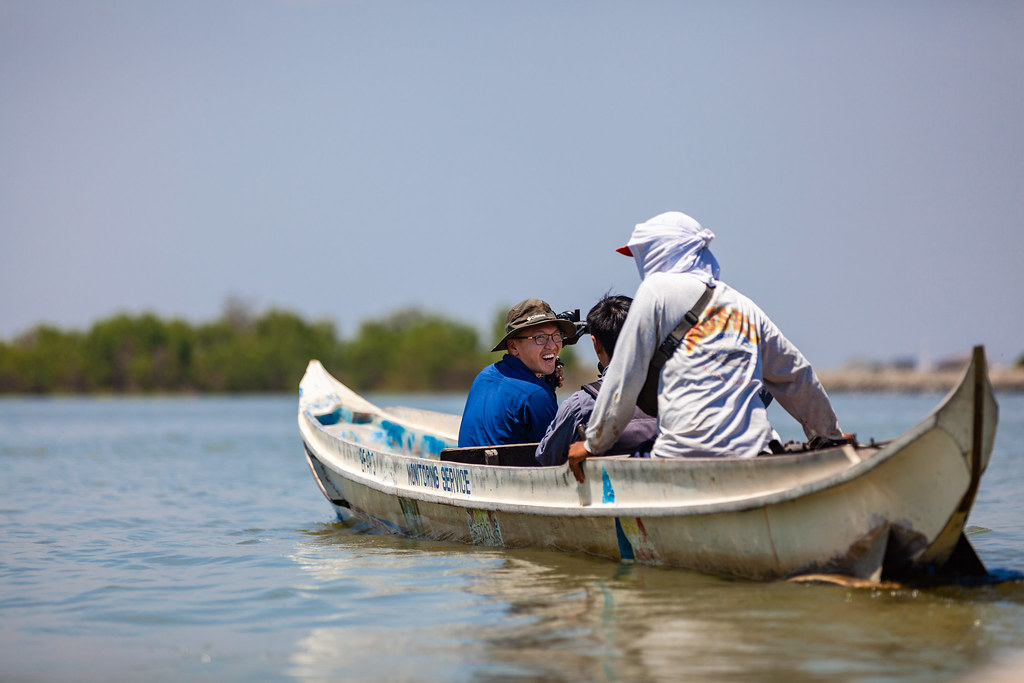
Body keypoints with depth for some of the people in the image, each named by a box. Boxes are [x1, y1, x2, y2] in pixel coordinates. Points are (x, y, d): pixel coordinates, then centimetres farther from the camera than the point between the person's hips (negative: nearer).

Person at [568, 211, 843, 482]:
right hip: (753, 453, 6)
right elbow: (796, 376, 31)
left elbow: (624, 378, 4)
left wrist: (593, 443, 14)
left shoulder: (656, 289, 7)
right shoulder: (746, 306, 24)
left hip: (685, 452, -6)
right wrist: (831, 434, 44)